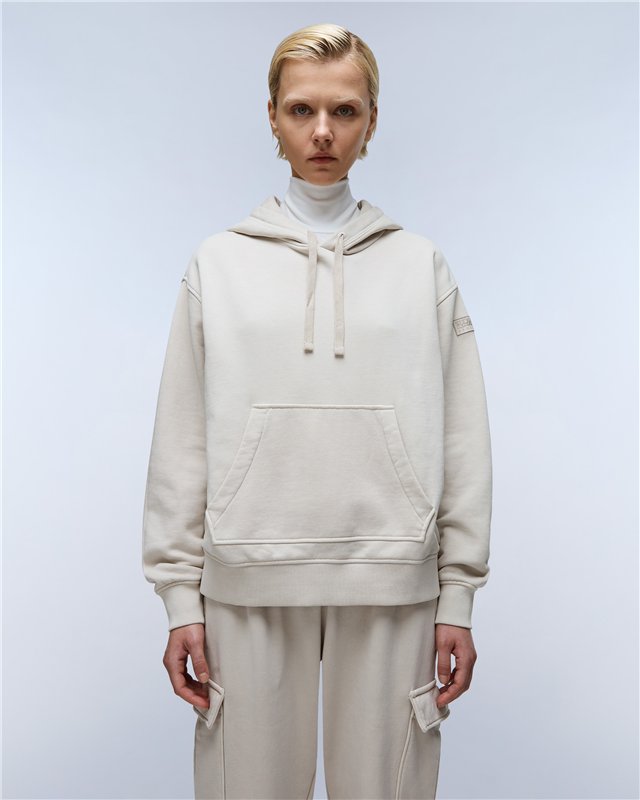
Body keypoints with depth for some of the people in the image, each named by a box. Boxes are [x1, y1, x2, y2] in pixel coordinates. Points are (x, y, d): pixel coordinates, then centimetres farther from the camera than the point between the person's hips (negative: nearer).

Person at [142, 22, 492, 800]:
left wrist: (458, 597, 1)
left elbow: (464, 443, 5)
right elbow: (181, 443, 4)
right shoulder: (218, 262, 6)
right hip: (249, 584, 0)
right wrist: (179, 596, 1)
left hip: (391, 585, 0)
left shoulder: (423, 265, 6)